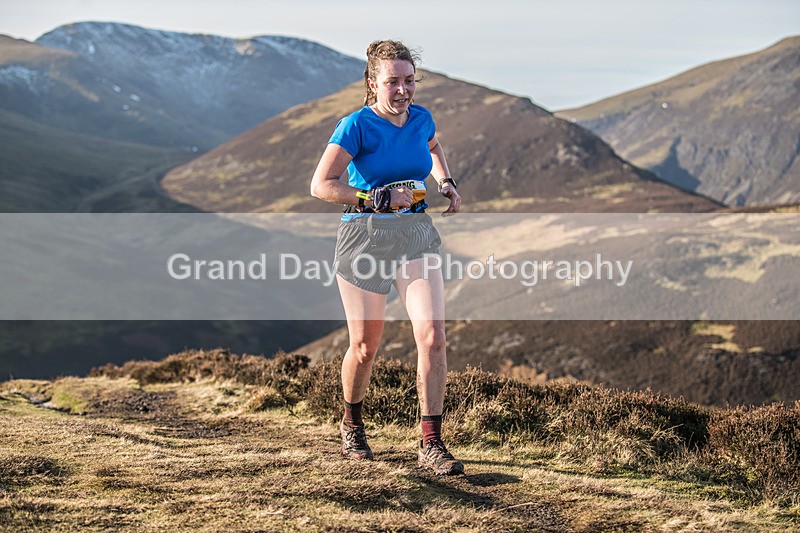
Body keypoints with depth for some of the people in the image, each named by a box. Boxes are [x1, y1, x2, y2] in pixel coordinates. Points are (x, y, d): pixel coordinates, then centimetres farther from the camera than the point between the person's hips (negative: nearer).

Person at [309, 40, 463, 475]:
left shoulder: (421, 119, 4)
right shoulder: (357, 125, -12)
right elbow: (321, 185, -21)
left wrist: (446, 184, 13)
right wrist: (380, 199, -24)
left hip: (415, 235, 4)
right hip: (364, 237, -4)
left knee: (432, 336, -12)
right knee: (365, 347, 5)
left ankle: (431, 445, -7)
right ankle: (352, 424, 34)